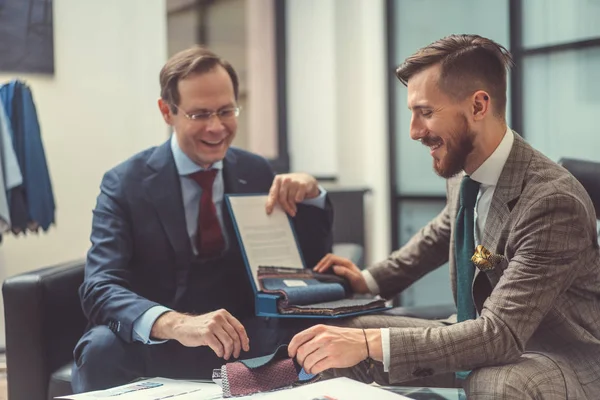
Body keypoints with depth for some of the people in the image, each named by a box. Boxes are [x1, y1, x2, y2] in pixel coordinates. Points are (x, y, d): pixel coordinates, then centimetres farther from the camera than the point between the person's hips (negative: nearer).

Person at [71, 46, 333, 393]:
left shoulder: (258, 172, 4)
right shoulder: (125, 184, -7)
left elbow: (312, 266, 6)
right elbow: (100, 289, -20)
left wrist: (310, 195, -14)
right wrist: (175, 324, -40)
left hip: (244, 338, 3)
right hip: (158, 348, -2)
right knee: (103, 347, -34)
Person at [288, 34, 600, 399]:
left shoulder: (554, 202, -28)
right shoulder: (464, 172, -4)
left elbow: (501, 334, -33)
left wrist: (370, 343, -41)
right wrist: (372, 279, 10)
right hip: (485, 341, 7)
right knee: (342, 336, 0)